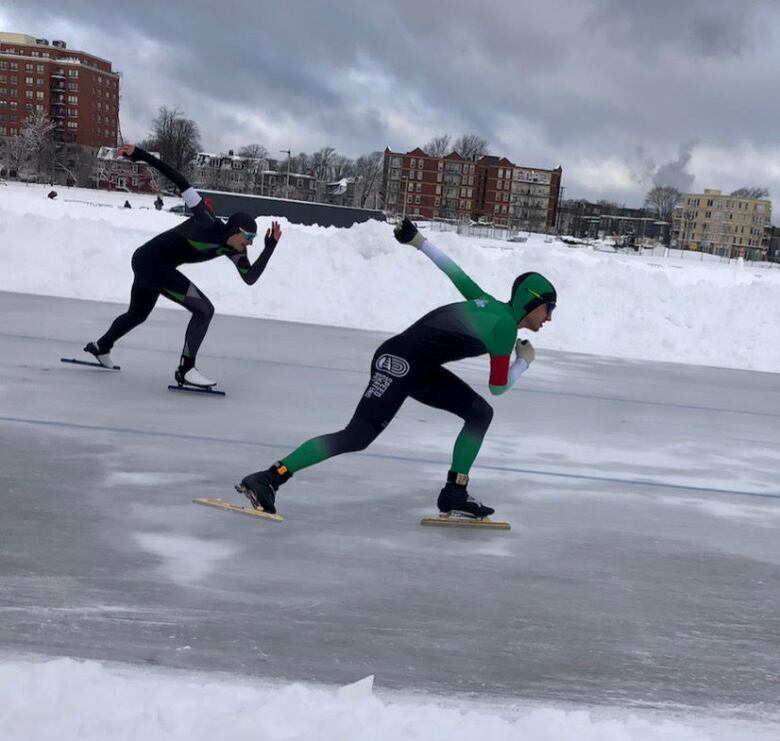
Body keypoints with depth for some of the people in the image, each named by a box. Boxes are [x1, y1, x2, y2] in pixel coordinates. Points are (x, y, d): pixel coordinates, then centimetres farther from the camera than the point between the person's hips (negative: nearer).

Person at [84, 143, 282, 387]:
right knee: (204, 309, -17)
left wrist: (270, 247, -14)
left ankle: (101, 346, 57)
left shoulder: (233, 250, -5)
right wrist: (141, 156, -29)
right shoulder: (209, 223, -25)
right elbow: (182, 183, -27)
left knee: (137, 315, 32)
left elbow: (250, 278, -7)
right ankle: (185, 370, -10)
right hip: (150, 260, -9)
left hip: (150, 265, 9)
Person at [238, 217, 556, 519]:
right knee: (357, 436, -14)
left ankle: (455, 493, 9)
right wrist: (525, 361, 11)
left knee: (480, 413, 7)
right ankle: (267, 479, -12)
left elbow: (453, 270, 19)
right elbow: (498, 386, -5)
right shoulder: (505, 326, -11)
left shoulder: (491, 304, 13)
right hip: (399, 363, -10)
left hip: (419, 367, 10)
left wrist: (418, 241, 24)